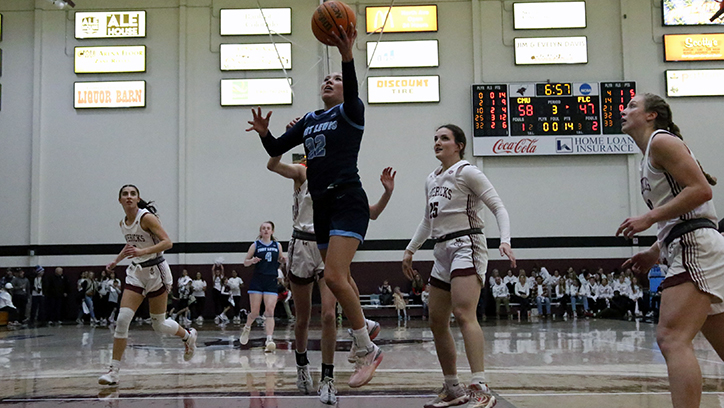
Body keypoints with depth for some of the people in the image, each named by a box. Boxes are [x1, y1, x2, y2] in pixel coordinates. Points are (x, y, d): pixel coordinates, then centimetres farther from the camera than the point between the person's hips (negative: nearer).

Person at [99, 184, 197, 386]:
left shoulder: (147, 217, -15)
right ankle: (113, 371, -5)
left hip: (156, 271, -5)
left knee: (159, 325, 4)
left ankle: (188, 336, 35)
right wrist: (116, 260, 18)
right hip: (136, 273, 5)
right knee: (122, 319, -10)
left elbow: (167, 242, -22)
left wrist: (142, 251, -32)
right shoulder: (123, 223, 6)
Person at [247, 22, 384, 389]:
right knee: (339, 278, 16)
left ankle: (367, 350, -8)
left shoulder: (351, 112, 0)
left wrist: (347, 56, -41)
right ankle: (363, 325, 38)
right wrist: (264, 133, -5)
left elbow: (352, 92, -23)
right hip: (322, 205, 7)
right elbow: (276, 150, 17)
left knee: (334, 277, -19)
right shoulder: (309, 120, 18)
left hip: (348, 201, -7)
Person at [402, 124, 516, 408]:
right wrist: (410, 250, 27)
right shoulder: (431, 180, 18)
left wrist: (505, 241, -23)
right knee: (437, 323, 8)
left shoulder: (466, 172, -4)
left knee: (464, 314, -24)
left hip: (466, 246, -8)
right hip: (442, 252, 9)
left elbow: (498, 207, -8)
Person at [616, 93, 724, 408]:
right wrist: (654, 252, 18)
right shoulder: (650, 157, 24)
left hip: (696, 247, -11)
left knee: (672, 338, -21)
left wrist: (649, 218, -16)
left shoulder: (661, 141, -4)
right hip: (690, 249, 11)